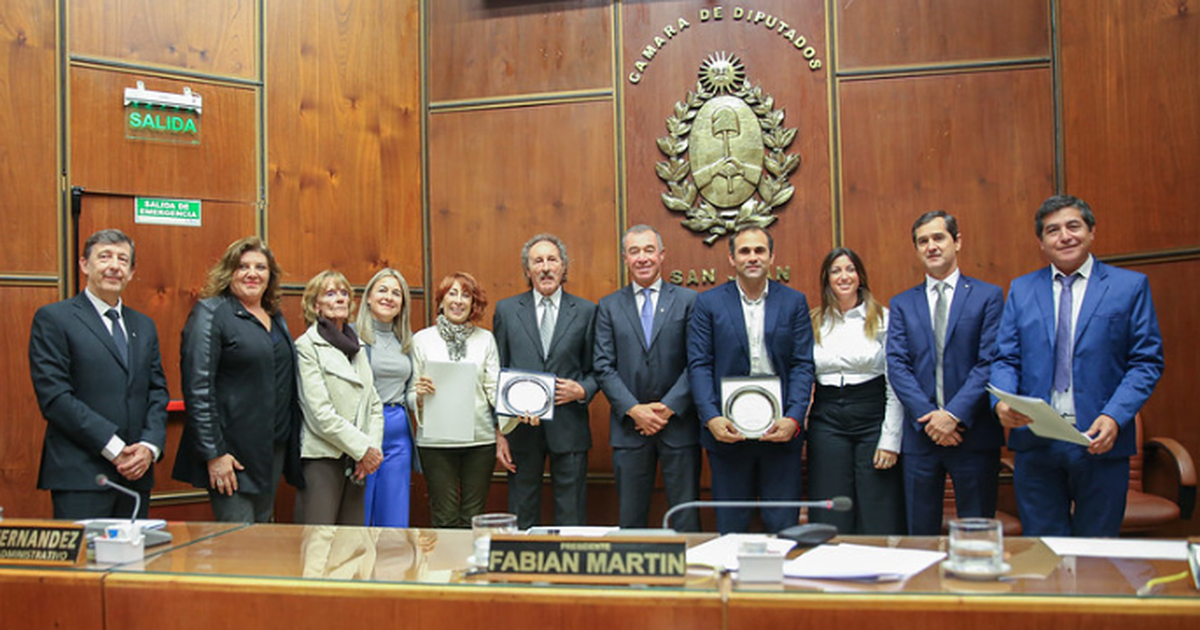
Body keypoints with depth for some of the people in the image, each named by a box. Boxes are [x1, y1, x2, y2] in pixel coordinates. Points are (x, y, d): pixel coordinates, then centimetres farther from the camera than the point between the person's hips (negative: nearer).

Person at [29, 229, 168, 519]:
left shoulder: (144, 326, 17)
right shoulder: (53, 318, 0)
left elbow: (158, 391, 13)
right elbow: (54, 396, -9)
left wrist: (150, 446, -5)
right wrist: (114, 448, -13)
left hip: (137, 474, 5)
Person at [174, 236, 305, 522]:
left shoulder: (276, 317, 14)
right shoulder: (211, 313, -7)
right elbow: (198, 387, -14)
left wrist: (291, 442, 12)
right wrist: (213, 453, -19)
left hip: (275, 450, 7)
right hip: (232, 453, -7)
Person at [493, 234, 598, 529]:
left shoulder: (585, 311, 6)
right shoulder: (506, 310, 7)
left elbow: (596, 369, 11)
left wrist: (581, 390, -12)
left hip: (568, 428, 0)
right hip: (520, 426, 1)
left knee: (571, 516, 4)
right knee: (522, 518, 8)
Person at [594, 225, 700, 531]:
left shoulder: (688, 300, 4)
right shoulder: (609, 307, 8)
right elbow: (604, 367, 2)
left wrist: (669, 408, -11)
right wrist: (634, 410, -9)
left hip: (679, 424, -1)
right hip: (629, 426, 1)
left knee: (686, 519, 3)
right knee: (631, 519, 8)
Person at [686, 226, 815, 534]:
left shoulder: (794, 302, 7)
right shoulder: (708, 303, 4)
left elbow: (803, 366, 2)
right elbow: (699, 366, -1)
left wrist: (793, 419, -12)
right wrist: (711, 418, -14)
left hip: (781, 430, 1)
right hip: (727, 429, 0)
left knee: (783, 526, 5)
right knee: (731, 528, 7)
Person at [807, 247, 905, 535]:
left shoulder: (882, 319, 0)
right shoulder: (815, 322, 10)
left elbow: (895, 383, -3)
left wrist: (891, 440, -8)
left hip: (872, 416, -2)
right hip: (827, 419, 3)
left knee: (878, 522, 0)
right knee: (831, 523, 4)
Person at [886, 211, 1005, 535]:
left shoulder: (988, 296, 3)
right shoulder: (902, 304, 11)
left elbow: (990, 362, -6)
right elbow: (897, 365, 1)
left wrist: (954, 414, -16)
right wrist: (927, 416, -12)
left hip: (974, 434, -2)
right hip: (921, 433, 2)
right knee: (921, 535, 8)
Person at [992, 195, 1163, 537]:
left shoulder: (1130, 286, 4)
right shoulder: (1021, 289, 11)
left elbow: (1147, 362, 0)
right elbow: (1005, 359, 8)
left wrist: (1114, 417, -15)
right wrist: (1002, 401, -13)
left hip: (1100, 442, -1)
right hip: (1035, 443, 2)